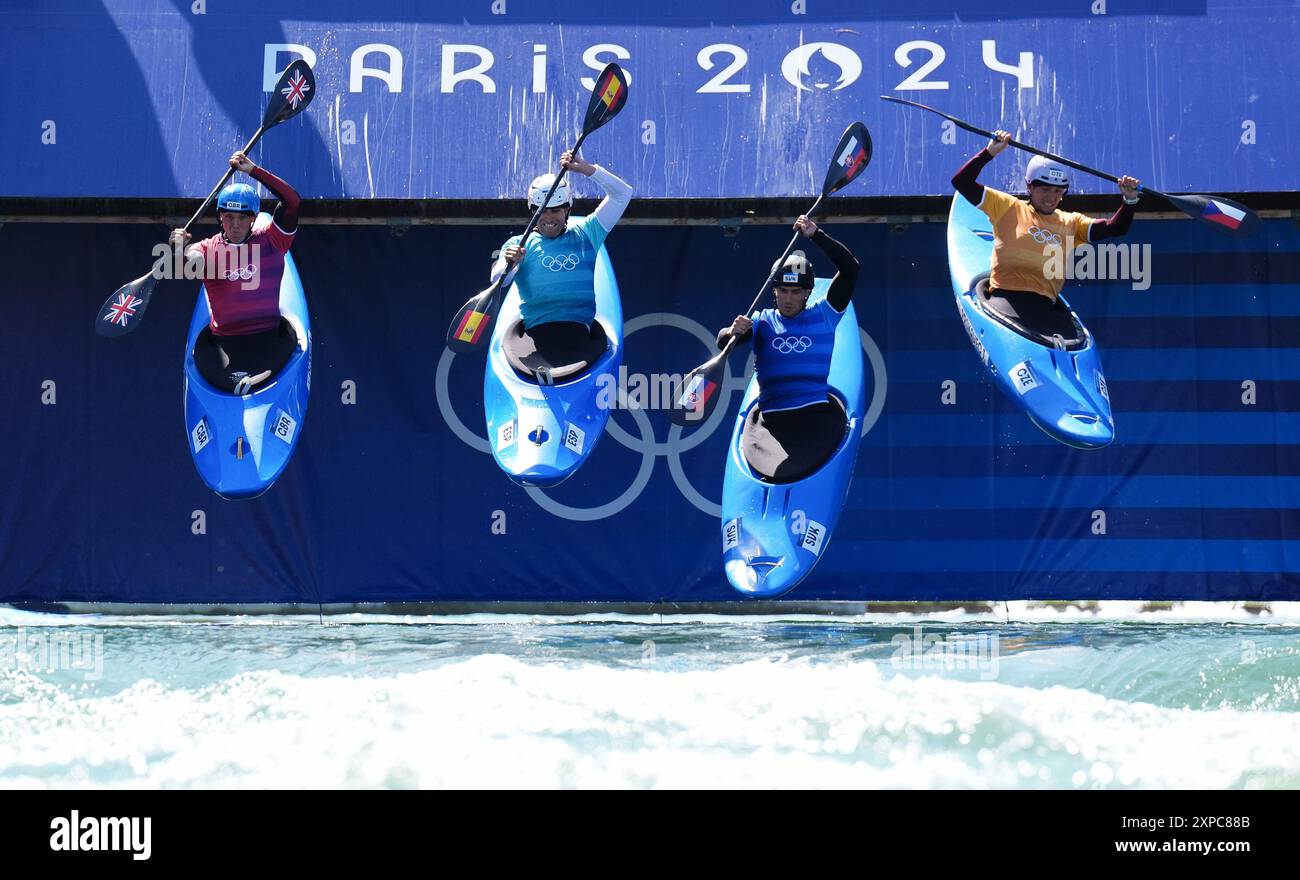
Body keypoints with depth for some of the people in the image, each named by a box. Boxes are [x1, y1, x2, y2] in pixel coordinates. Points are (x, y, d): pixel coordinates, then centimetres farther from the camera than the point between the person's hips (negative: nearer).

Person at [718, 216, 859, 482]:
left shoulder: (824, 315, 11)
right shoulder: (762, 321, 13)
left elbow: (850, 267, 3)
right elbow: (722, 342, -1)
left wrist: (816, 235, -4)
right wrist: (733, 332, -25)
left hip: (818, 416, -1)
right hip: (770, 417, 1)